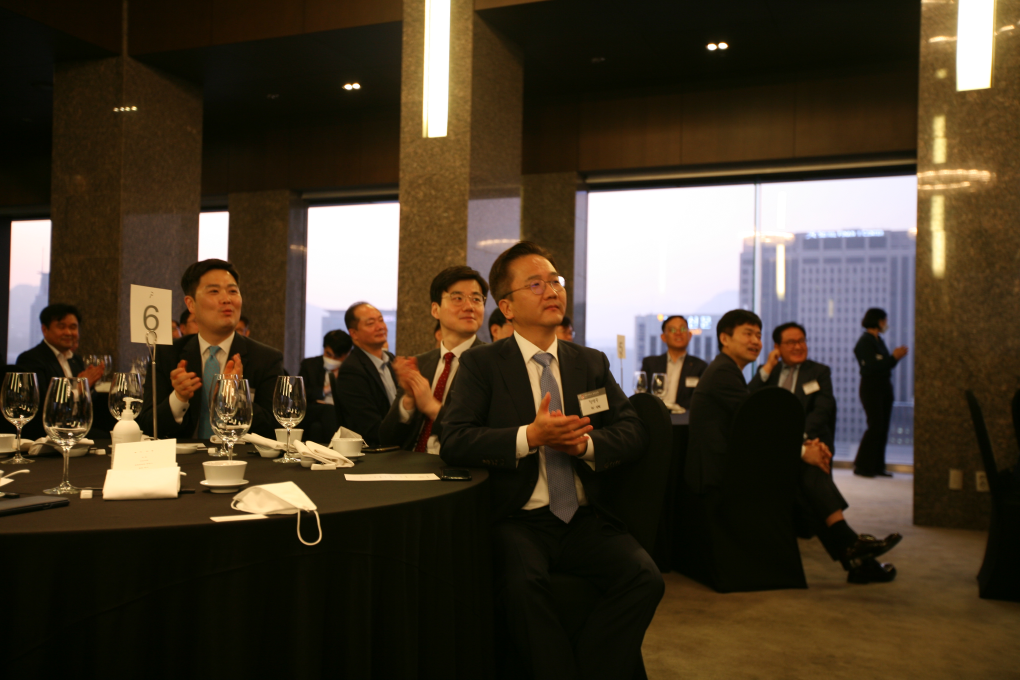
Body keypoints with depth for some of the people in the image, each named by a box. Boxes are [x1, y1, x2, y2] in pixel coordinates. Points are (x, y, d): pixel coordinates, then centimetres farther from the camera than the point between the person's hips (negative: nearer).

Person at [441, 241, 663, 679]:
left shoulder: (592, 363, 14)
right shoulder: (481, 364, 3)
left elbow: (633, 432, 9)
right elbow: (453, 442, -8)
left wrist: (585, 444, -13)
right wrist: (529, 437, -22)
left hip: (585, 519, 3)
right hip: (518, 520, -3)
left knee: (644, 577, -22)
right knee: (521, 582, -33)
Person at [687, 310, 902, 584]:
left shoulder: (726, 371, 21)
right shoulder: (722, 372, -12)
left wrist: (801, 445, 1)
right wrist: (801, 452, -11)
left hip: (728, 466, 9)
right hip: (720, 472, -9)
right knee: (806, 469, -12)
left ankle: (854, 560, 0)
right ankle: (848, 545, -3)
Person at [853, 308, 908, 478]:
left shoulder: (878, 340, 15)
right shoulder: (865, 341, -10)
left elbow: (884, 365, 14)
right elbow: (871, 366, -20)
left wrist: (895, 356, 0)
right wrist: (893, 357, -13)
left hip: (884, 387, 9)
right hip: (871, 388, -9)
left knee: (883, 427, 7)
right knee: (875, 426, -9)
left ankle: (877, 466, 13)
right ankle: (862, 466, -2)